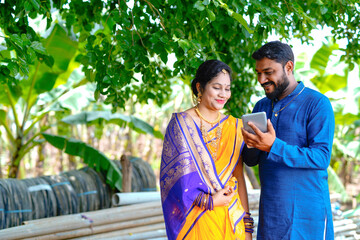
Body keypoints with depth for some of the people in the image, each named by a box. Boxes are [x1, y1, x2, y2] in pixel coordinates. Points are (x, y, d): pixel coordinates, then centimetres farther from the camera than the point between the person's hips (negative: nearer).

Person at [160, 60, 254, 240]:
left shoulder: (234, 126, 8)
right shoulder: (181, 123, -3)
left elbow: (239, 177, 8)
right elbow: (176, 173, -9)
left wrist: (247, 224, 4)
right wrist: (208, 200, -16)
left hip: (230, 218, 4)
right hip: (196, 217, -3)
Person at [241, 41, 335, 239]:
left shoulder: (317, 104, -8)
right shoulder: (261, 106, 11)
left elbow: (321, 157, -18)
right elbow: (250, 161, 11)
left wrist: (274, 147, -28)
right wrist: (251, 146, -13)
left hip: (307, 211, -5)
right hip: (269, 212, 5)